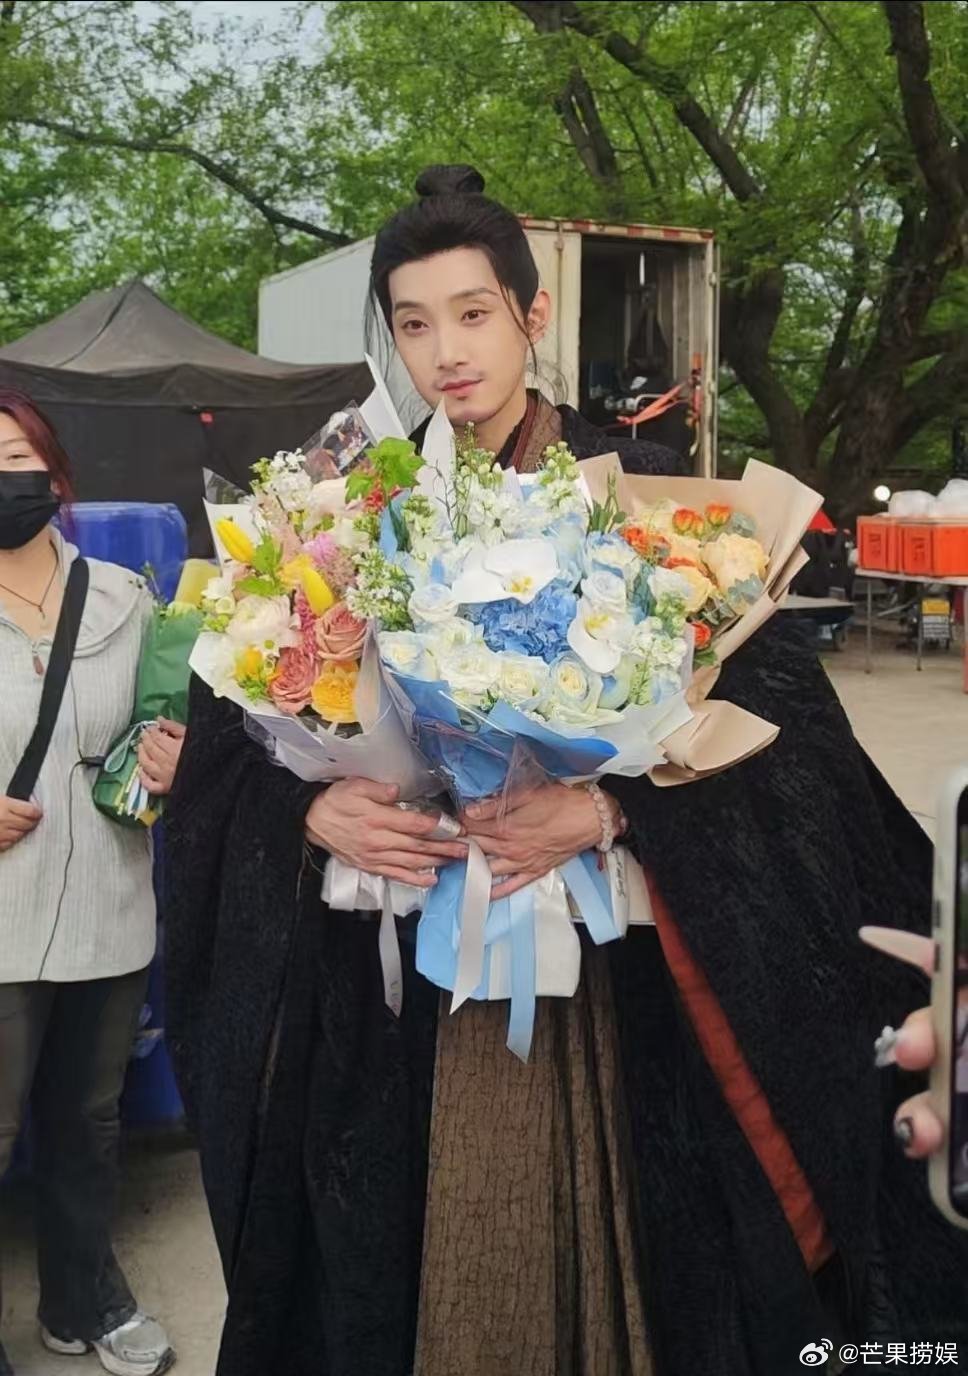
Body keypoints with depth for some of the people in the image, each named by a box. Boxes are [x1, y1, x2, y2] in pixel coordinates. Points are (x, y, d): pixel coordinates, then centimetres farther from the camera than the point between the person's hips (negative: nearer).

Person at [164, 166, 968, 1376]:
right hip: (395, 979, 2)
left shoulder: (638, 490, -3)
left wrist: (615, 803, -22)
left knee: (605, 1240, 9)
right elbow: (234, 728, 4)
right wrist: (313, 811, -15)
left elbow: (769, 705, -9)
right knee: (404, 1259, 12)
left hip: (603, 966, -2)